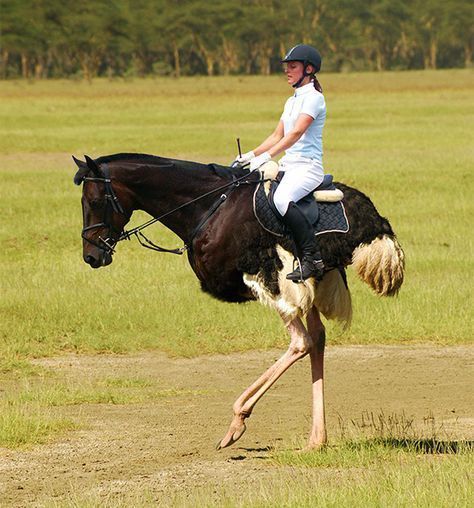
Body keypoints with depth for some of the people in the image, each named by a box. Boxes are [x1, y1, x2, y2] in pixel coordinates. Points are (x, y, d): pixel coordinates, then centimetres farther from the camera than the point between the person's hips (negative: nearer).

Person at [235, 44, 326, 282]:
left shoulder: (313, 98, -8)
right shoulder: (292, 101, 21)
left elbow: (296, 133, -20)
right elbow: (277, 136, 23)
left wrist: (266, 156, -27)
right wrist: (251, 155, 10)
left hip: (308, 166, -10)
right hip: (288, 166, 10)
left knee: (281, 199, -36)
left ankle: (312, 258, -32)